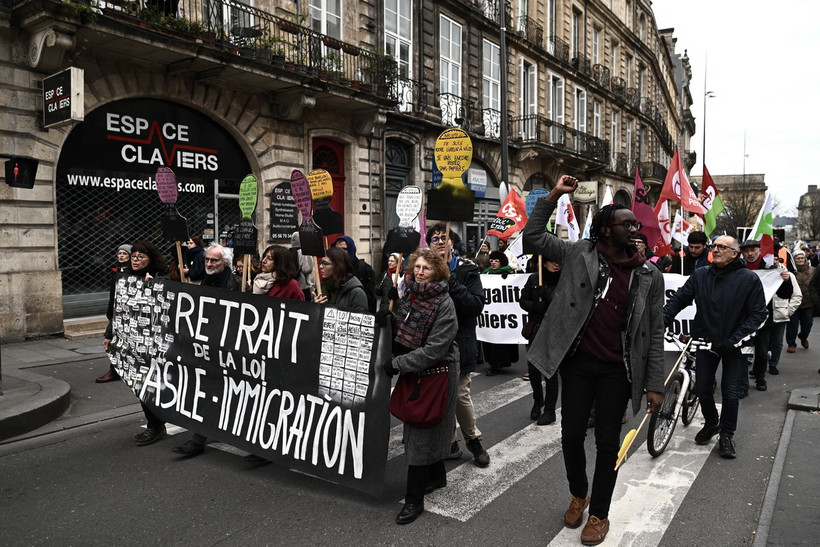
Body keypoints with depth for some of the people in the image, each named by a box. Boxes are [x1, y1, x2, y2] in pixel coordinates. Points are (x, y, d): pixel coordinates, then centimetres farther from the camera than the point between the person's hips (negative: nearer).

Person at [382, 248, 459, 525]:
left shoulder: (444, 304, -19)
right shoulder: (408, 295, 4)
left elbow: (434, 350, -23)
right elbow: (398, 331, 16)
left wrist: (397, 364, -22)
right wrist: (393, 359, 2)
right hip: (411, 371, 8)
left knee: (421, 432, -3)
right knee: (419, 426, 18)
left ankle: (414, 499, 8)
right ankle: (437, 475, 40)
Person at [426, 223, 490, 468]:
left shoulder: (466, 270, -4)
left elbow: (477, 305, -15)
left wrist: (452, 284, -22)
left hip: (459, 344, -3)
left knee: (461, 395, 1)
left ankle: (473, 439, 27)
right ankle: (450, 443, 28)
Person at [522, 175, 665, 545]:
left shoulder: (649, 276, 0)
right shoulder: (580, 254, -2)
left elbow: (655, 333, 1)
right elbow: (532, 238, -2)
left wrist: (654, 385, -2)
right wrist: (553, 197, -8)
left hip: (617, 371, 0)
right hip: (577, 364, 0)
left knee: (608, 443, 9)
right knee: (571, 437, 9)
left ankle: (599, 514, 30)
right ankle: (578, 494, 39)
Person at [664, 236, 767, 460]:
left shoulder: (749, 279, -9)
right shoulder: (700, 275, -2)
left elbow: (758, 313, -9)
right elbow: (678, 299, -1)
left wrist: (734, 340, -18)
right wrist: (659, 323, -14)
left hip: (734, 347, -2)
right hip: (706, 341, 3)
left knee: (730, 393, 2)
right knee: (702, 388, 9)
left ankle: (726, 435, 22)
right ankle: (711, 423, 35)